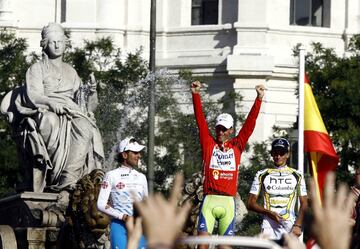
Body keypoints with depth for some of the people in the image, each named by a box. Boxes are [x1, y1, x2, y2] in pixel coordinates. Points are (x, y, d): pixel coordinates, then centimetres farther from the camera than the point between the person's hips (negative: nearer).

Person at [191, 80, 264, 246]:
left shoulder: (237, 146, 11)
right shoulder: (208, 143, 9)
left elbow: (250, 123, 8)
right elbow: (200, 120, 2)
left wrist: (259, 98, 3)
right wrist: (196, 95, -7)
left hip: (228, 201, 1)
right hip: (209, 200, -1)